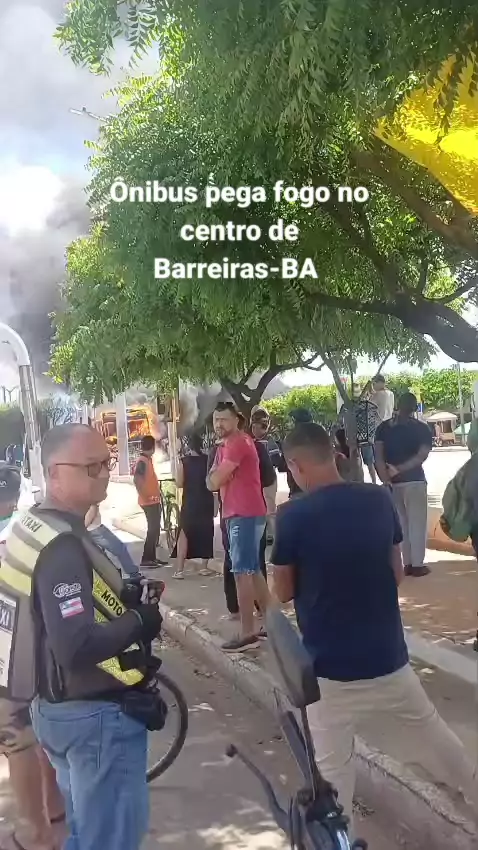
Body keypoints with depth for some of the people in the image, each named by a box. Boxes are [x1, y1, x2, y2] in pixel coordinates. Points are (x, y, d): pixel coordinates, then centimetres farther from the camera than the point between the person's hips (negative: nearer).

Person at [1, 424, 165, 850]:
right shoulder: (62, 547, -26)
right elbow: (78, 648, -34)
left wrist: (122, 599, 2)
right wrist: (140, 620, -17)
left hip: (61, 706, 10)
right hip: (98, 714, -10)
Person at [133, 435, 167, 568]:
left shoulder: (147, 460, 14)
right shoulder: (142, 461, -16)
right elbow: (137, 481, -26)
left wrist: (158, 494, 21)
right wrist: (145, 496, -23)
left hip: (154, 501, 10)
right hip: (149, 501, -10)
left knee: (155, 529, 12)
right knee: (153, 530, -8)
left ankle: (152, 557, 18)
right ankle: (146, 559, -5)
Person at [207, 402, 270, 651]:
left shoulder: (238, 443, -14)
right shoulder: (226, 446, 19)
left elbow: (215, 482, -15)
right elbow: (212, 482, 16)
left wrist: (216, 475, 5)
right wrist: (217, 475, -4)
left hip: (245, 515, -11)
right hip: (238, 514, 11)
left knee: (242, 572, -10)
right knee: (253, 570, 15)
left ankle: (247, 633, -8)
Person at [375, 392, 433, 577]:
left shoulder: (383, 427, 5)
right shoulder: (422, 429, -2)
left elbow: (378, 455, -7)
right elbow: (422, 456, -14)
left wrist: (386, 478, -12)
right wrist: (398, 470, -13)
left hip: (391, 481, 3)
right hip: (414, 480, -3)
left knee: (400, 522, 12)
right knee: (417, 522, 5)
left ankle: (406, 563, 16)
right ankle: (417, 564, 5)